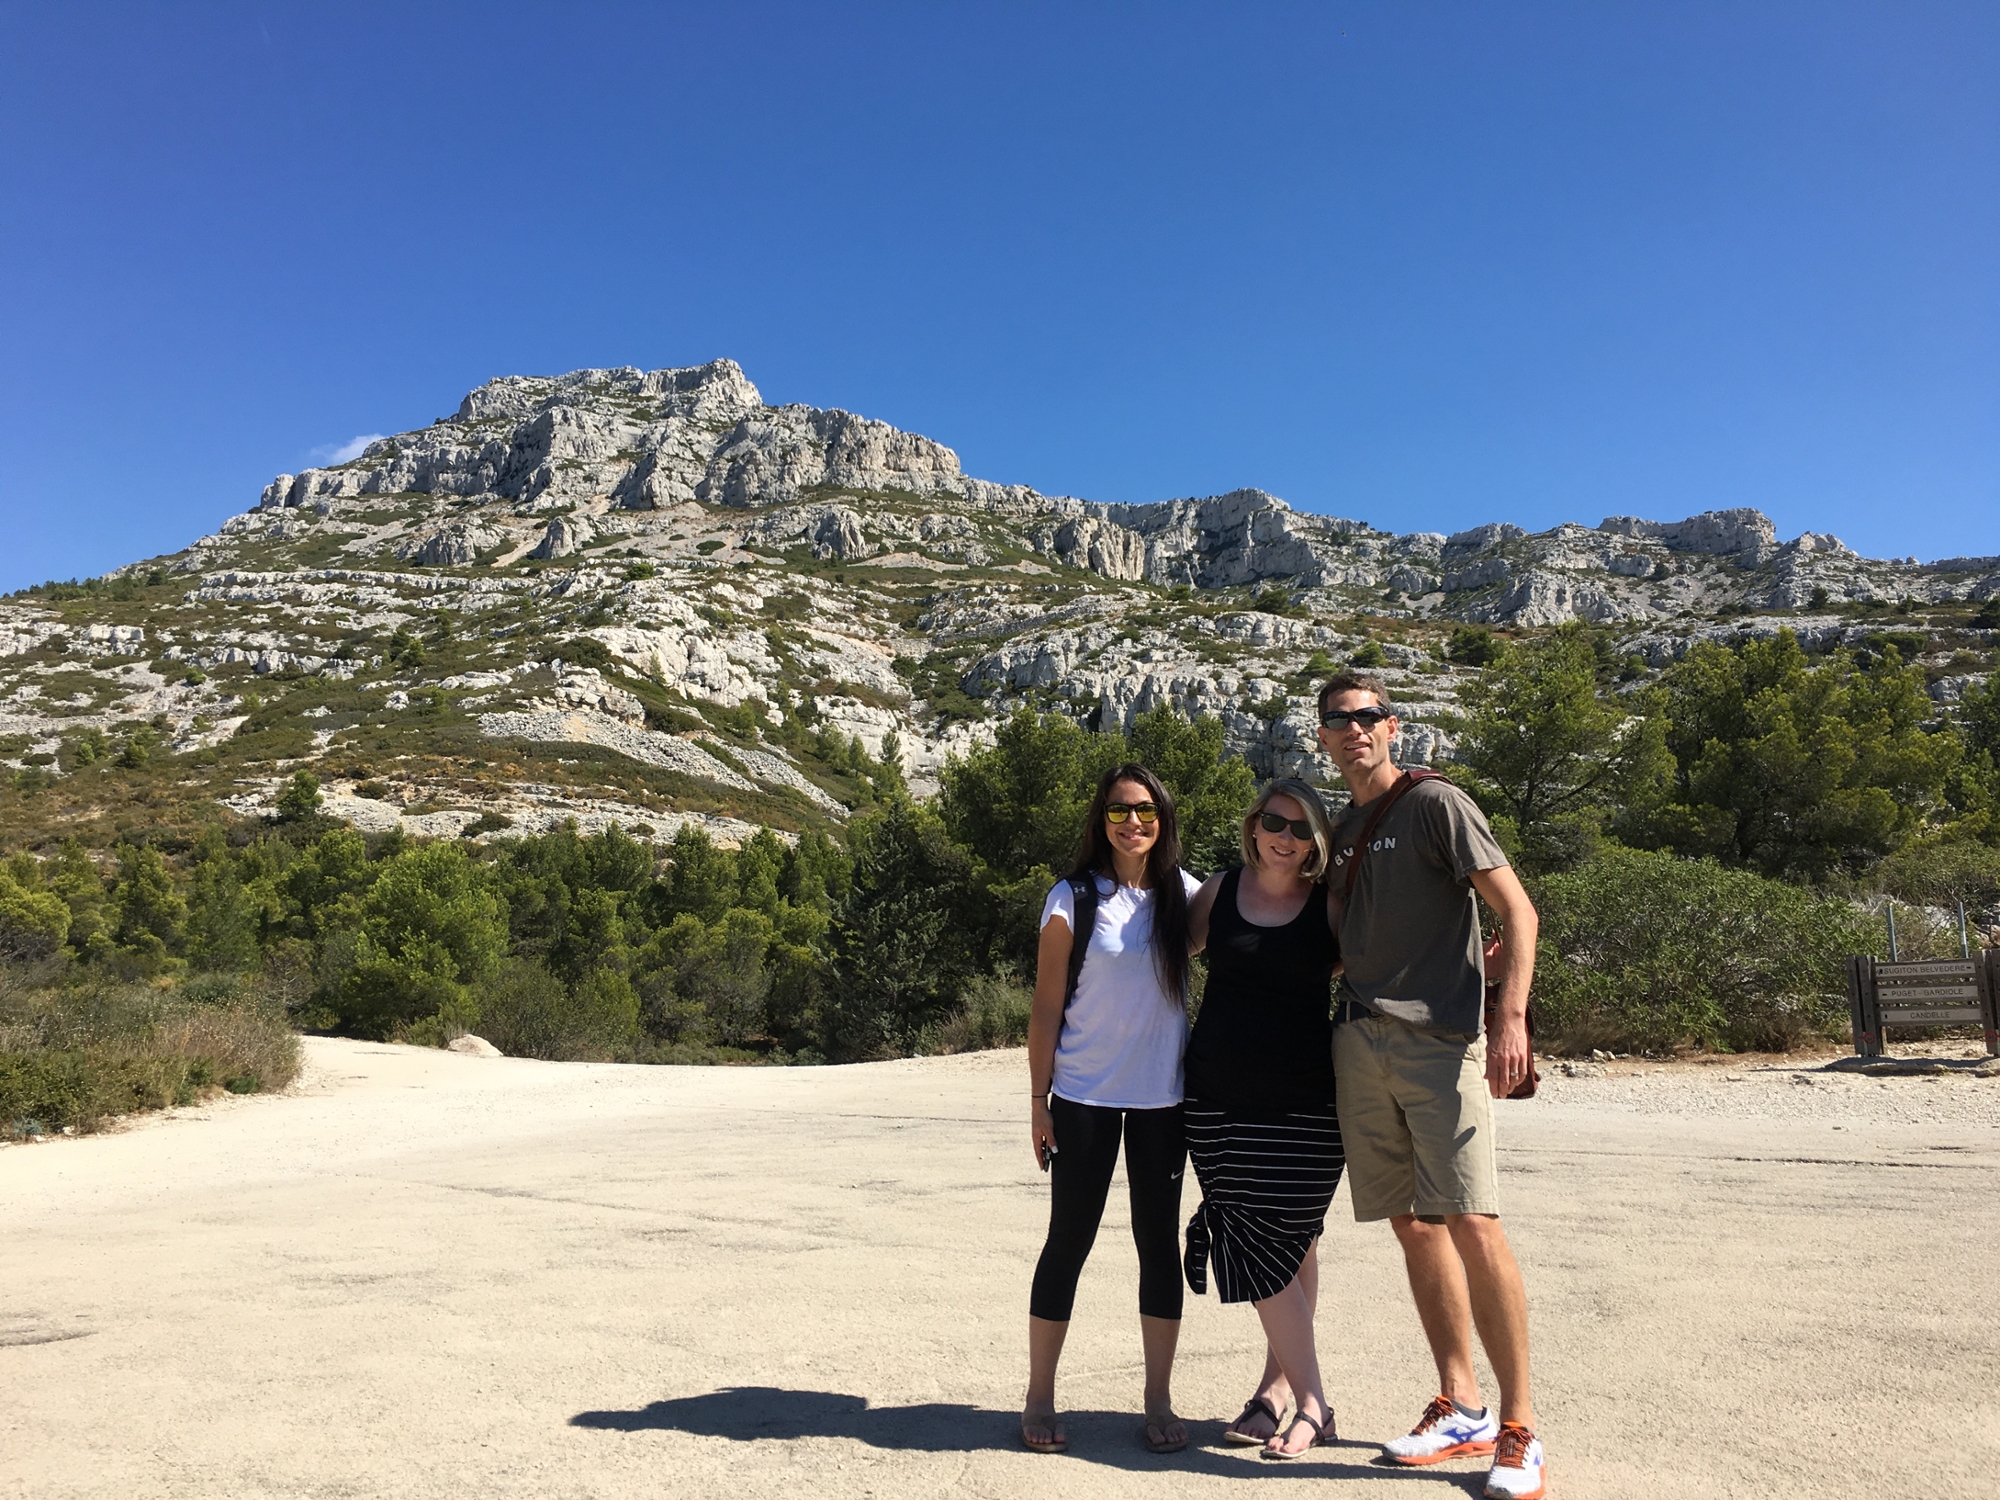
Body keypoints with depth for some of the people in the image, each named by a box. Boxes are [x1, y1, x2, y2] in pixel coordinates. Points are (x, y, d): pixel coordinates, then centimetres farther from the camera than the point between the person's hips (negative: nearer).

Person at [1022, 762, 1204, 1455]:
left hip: (1163, 1096, 3)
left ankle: (1159, 1400, 21)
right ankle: (1040, 1398, 19)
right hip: (1085, 1096, -2)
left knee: (1160, 1242, 8)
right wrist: (1038, 1100, -5)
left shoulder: (1186, 894, 2)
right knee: (1069, 1241, 5)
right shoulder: (1073, 900, -6)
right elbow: (1046, 1006, -3)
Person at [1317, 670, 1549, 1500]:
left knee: (1471, 1222, -11)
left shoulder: (1436, 803, -2)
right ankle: (1460, 1408, 20)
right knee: (1412, 1226, 9)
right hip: (1358, 1042, 7)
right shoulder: (1342, 828, 18)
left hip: (1438, 1038, -7)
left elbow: (1517, 910, -8)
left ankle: (1521, 1429, 1)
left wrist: (1512, 1016, -19)